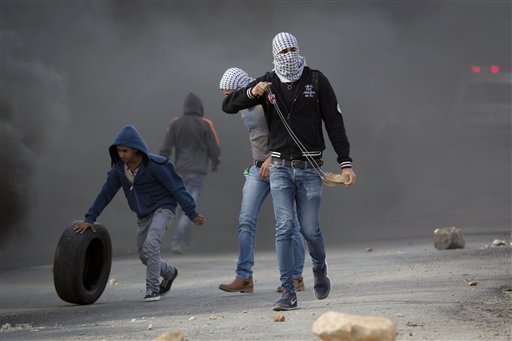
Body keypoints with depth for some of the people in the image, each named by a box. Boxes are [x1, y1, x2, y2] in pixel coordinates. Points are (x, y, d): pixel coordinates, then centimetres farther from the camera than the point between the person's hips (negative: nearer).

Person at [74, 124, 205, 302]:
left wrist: (192, 214, -17)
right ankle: (169, 273, 40)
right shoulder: (119, 169, -7)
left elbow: (176, 188, -18)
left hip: (163, 209, -6)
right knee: (143, 254, 11)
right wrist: (90, 218, -4)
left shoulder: (155, 165, -23)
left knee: (150, 245, -26)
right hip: (144, 214, 6)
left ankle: (152, 289, -17)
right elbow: (106, 193, 0)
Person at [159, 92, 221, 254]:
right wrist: (215, 163, 17)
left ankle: (186, 240, 22)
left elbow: (166, 148, -1)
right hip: (198, 171, -3)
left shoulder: (175, 123, 3)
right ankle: (178, 241, -19)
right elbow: (214, 148, -2)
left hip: (180, 170, 3)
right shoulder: (205, 124, -4)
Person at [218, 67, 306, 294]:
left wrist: (272, 158, -25)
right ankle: (244, 277, -7)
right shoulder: (242, 108, 10)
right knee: (246, 221, -6)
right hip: (258, 169, 7)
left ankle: (296, 278, 8)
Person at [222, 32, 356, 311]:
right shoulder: (268, 83, 3)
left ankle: (320, 269, 33)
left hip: (309, 168, -1)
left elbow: (334, 123, -1)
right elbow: (228, 105, 0)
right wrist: (252, 93, -20)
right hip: (280, 168, 1)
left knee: (310, 229, 1)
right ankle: (288, 293, -5)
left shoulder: (316, 81, -1)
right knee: (284, 228, -7)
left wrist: (345, 163, -7)